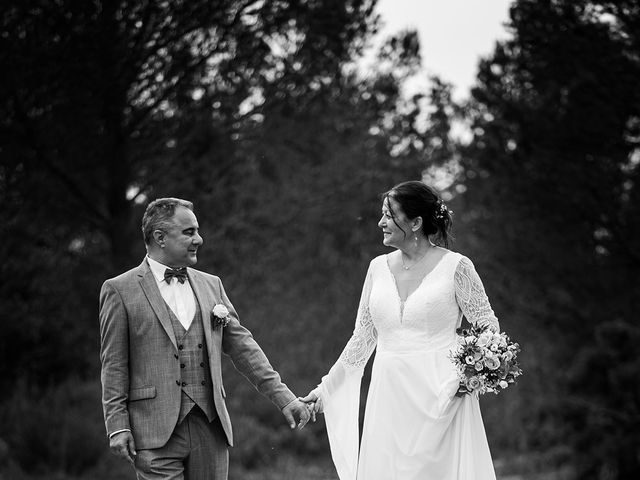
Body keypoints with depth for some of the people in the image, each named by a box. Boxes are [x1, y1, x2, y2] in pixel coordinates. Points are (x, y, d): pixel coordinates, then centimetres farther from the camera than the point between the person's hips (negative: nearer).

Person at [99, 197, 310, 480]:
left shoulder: (211, 285, 16)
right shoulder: (120, 291, 2)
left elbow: (241, 345, 16)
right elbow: (113, 365, 0)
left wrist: (283, 397, 9)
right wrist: (117, 426, -8)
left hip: (211, 427, 5)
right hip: (156, 432, -4)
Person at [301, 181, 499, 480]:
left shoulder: (455, 267, -5)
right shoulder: (379, 267, 9)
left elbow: (488, 329, 1)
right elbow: (362, 338, 15)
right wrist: (326, 388, 14)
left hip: (439, 400, -4)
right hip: (388, 398, 4)